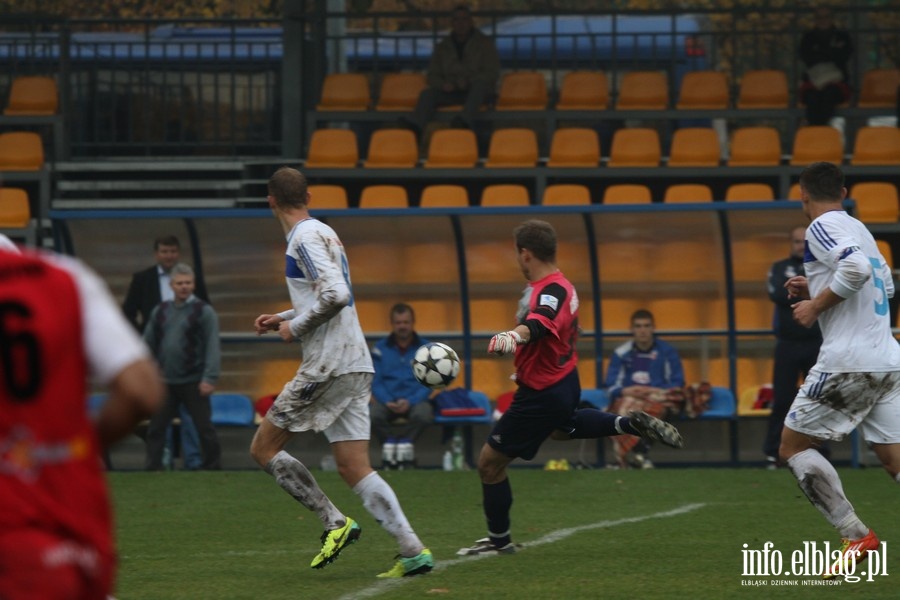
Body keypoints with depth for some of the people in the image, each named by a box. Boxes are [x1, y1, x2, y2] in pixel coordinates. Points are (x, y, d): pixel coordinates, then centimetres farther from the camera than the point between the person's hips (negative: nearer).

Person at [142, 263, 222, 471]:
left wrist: (209, 378, -17)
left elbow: (212, 347, -9)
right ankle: (152, 468, 10)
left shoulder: (204, 311, -3)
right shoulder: (160, 311, 10)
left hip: (194, 383, -4)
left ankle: (213, 467, 9)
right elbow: (149, 343, 14)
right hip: (166, 382, 4)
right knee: (156, 428, 4)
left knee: (204, 427, -1)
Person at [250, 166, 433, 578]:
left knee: (263, 449, 1)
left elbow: (335, 295, -23)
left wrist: (296, 327, -10)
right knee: (354, 470, 6)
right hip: (355, 365, 9)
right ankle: (413, 551, -4)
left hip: (328, 367, -9)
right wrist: (283, 319, 25)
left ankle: (335, 522, -5)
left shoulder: (305, 238, -11)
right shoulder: (324, 233, 18)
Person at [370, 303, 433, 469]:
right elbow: (375, 382, 5)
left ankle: (404, 442, -11)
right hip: (387, 400, 1)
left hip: (414, 400, -1)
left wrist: (409, 402, -15)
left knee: (423, 414, -37)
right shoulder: (380, 348, 10)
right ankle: (388, 443, -8)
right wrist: (388, 401, -15)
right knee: (373, 415, -34)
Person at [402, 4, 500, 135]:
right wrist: (443, 85, -9)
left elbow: (492, 73, -2)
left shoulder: (485, 43, 6)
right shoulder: (442, 47, 15)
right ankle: (417, 125, -50)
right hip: (452, 92, 3)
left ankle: (466, 119, -62)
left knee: (480, 83, -37)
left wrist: (469, 82, -18)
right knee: (427, 93, -23)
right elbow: (433, 76, 15)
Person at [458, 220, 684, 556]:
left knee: (490, 462, 1)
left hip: (542, 395, -10)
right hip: (566, 383, 10)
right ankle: (629, 425, 30)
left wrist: (514, 335, -74)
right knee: (562, 429, 43)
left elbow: (538, 323, -53)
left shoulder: (550, 292, -30)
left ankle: (499, 539, 15)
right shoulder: (559, 285, 2)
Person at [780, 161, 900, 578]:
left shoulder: (822, 227, -7)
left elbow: (856, 267, -24)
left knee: (793, 446, 3)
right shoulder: (858, 228, 20)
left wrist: (816, 305, -13)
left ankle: (855, 536, -8)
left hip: (849, 362, -8)